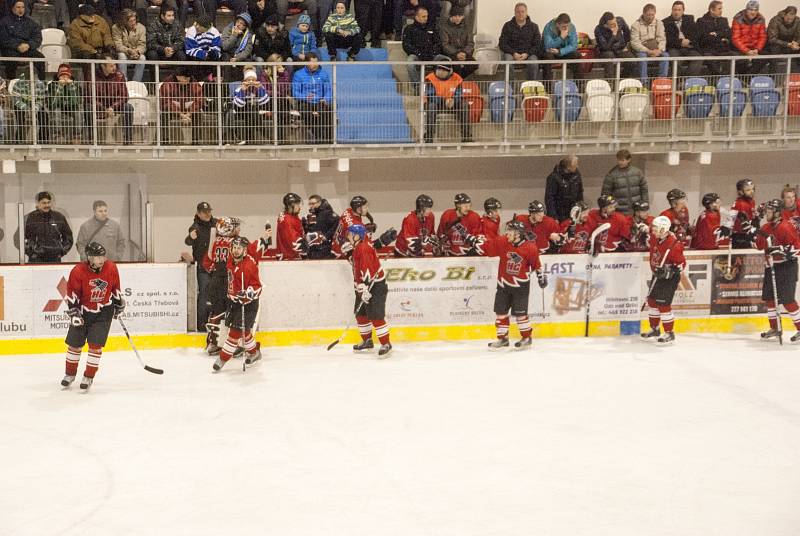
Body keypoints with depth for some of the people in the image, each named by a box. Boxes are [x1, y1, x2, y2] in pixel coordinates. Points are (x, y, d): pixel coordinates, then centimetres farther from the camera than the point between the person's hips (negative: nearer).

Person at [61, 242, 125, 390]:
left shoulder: (111, 268, -11)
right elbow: (72, 294, -12)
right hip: (83, 311, 0)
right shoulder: (78, 271, -19)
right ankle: (70, 374, 30)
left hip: (104, 312, 0)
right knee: (74, 344, 8)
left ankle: (88, 377, 6)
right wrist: (74, 313, -16)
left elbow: (115, 287, 6)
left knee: (95, 345, -8)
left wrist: (119, 304, 15)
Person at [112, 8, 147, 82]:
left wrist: (138, 51, -33)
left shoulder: (141, 27, -6)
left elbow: (142, 45, -9)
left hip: (137, 54, 1)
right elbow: (118, 46, -17)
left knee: (142, 57, -30)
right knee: (122, 56, -34)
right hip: (123, 52, -1)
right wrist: (129, 51, -35)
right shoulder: (116, 28, -11)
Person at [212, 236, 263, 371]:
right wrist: (229, 296, 26)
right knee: (243, 330, 15)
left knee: (237, 330, -9)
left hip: (248, 303, -8)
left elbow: (257, 287, -22)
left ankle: (223, 358, -3)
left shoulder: (250, 265, -21)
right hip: (234, 300, 8)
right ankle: (254, 352, 34)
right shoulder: (231, 260, 2)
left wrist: (247, 293, -37)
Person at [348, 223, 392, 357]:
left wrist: (364, 286, -32)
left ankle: (386, 344, -8)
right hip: (364, 286, 11)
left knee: (376, 316, -13)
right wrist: (359, 287, 26)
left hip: (375, 286, -11)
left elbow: (367, 268, -29)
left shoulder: (363, 248, -19)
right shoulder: (357, 248, 14)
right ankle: (367, 341, 29)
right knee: (360, 314, 15)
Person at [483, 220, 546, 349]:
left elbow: (536, 264, 0)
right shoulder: (502, 242, -6)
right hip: (503, 283, 4)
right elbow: (488, 247, 0)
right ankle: (502, 338, 20)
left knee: (520, 312, -3)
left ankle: (526, 338, 15)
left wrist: (541, 276, 5)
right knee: (501, 311, 7)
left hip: (521, 284, -4)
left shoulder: (530, 247, -13)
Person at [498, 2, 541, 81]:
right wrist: (514, 53, -13)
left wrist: (527, 54, -13)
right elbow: (502, 44, 4)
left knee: (533, 63, -33)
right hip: (512, 53, 0)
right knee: (508, 60, -35)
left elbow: (538, 45, 6)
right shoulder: (508, 26, 8)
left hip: (528, 54, 0)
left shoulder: (533, 26, 9)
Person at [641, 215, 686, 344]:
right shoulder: (654, 238, -3)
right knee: (652, 300, 14)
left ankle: (669, 333, 1)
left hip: (670, 277, -8)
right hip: (658, 274, 8)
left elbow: (682, 264, -19)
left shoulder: (674, 245, -26)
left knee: (663, 303, -10)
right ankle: (654, 329, 29)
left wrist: (669, 271, -30)